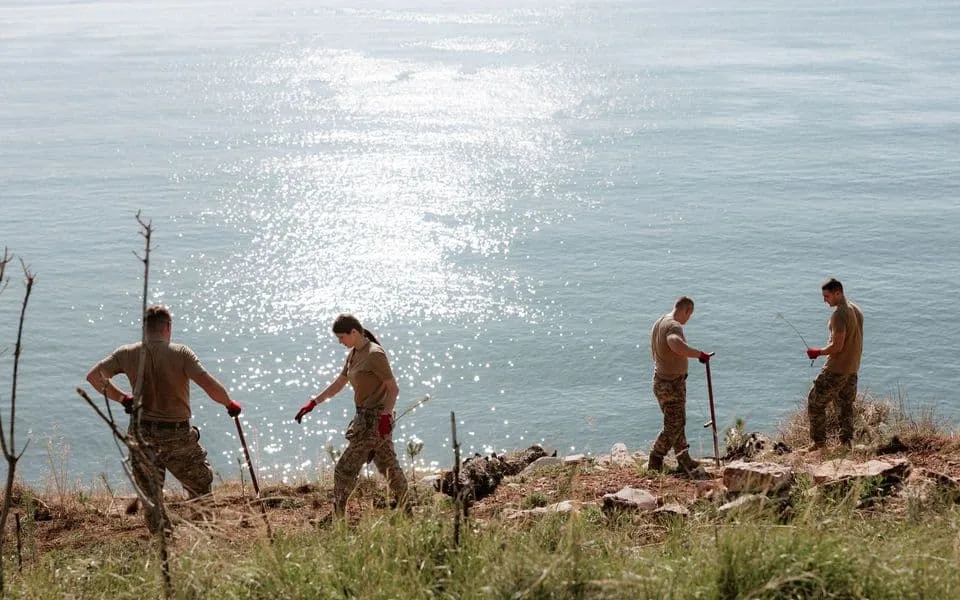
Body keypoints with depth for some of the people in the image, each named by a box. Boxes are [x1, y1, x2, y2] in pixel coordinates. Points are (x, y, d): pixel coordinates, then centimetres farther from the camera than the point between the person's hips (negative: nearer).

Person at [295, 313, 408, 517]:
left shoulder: (374, 355, -17)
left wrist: (385, 416, -24)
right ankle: (405, 513, 25)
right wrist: (312, 403, 11)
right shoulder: (354, 355, 11)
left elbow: (393, 388, -17)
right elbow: (337, 385, 17)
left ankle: (338, 517, 2)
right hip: (366, 418, 9)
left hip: (376, 420, -9)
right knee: (389, 467, 16)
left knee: (345, 469, -4)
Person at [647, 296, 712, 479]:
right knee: (674, 426, 2)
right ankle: (655, 462, 12)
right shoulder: (673, 326, -23)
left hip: (661, 380, 10)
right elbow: (676, 344, -47)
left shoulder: (659, 323, 8)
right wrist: (699, 354, -39)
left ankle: (685, 461, 28)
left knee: (677, 423, 18)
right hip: (672, 384, -10)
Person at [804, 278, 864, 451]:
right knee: (845, 404, 16)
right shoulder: (856, 310, 10)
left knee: (815, 402, 3)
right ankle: (847, 440, 14)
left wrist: (818, 352, -9)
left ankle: (819, 441, 5)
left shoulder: (839, 314, -20)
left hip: (836, 370, -9)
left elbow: (837, 346, -23)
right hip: (853, 368, 9)